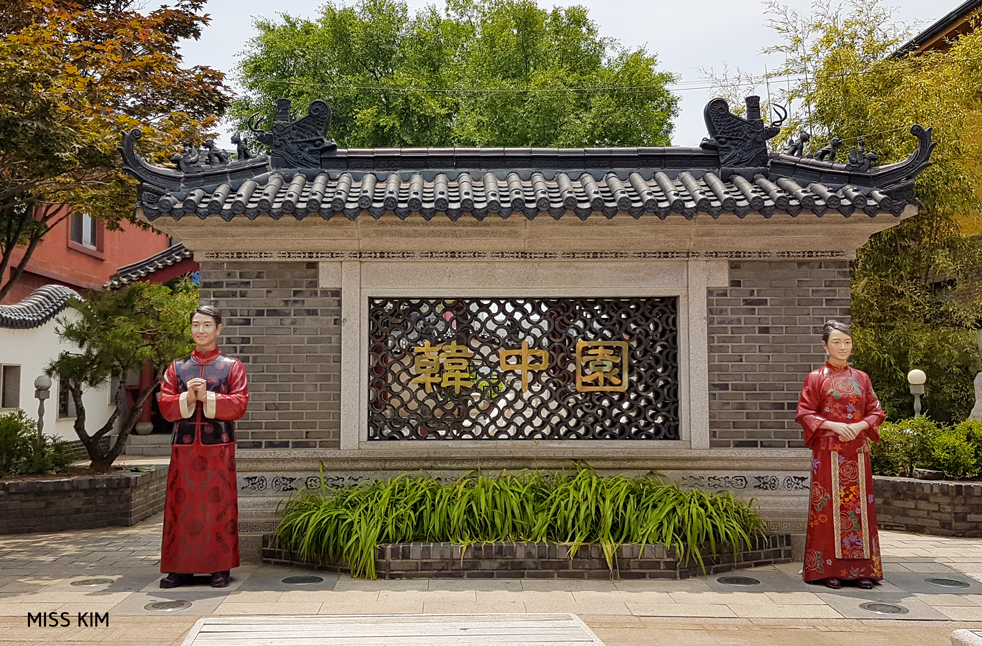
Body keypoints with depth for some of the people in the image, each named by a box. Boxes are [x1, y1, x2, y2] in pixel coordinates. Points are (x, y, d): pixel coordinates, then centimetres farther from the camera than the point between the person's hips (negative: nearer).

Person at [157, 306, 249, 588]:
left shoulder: (232, 366, 6)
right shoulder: (176, 368, 13)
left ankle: (220, 568, 8)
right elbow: (165, 406, 4)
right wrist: (187, 398, -14)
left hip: (219, 447, -2)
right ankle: (180, 568, 13)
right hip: (184, 446, 2)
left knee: (219, 505, 0)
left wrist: (207, 397, -17)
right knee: (181, 506, 4)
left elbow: (239, 404, -5)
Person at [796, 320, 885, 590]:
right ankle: (829, 568, 2)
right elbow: (805, 413, -2)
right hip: (828, 451, -3)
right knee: (829, 506, -3)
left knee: (859, 505, 3)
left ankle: (861, 567, 9)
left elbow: (875, 412, 12)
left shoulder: (861, 378, 12)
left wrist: (860, 425, -8)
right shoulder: (816, 378, 1)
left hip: (857, 451, 3)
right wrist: (834, 425, -15)